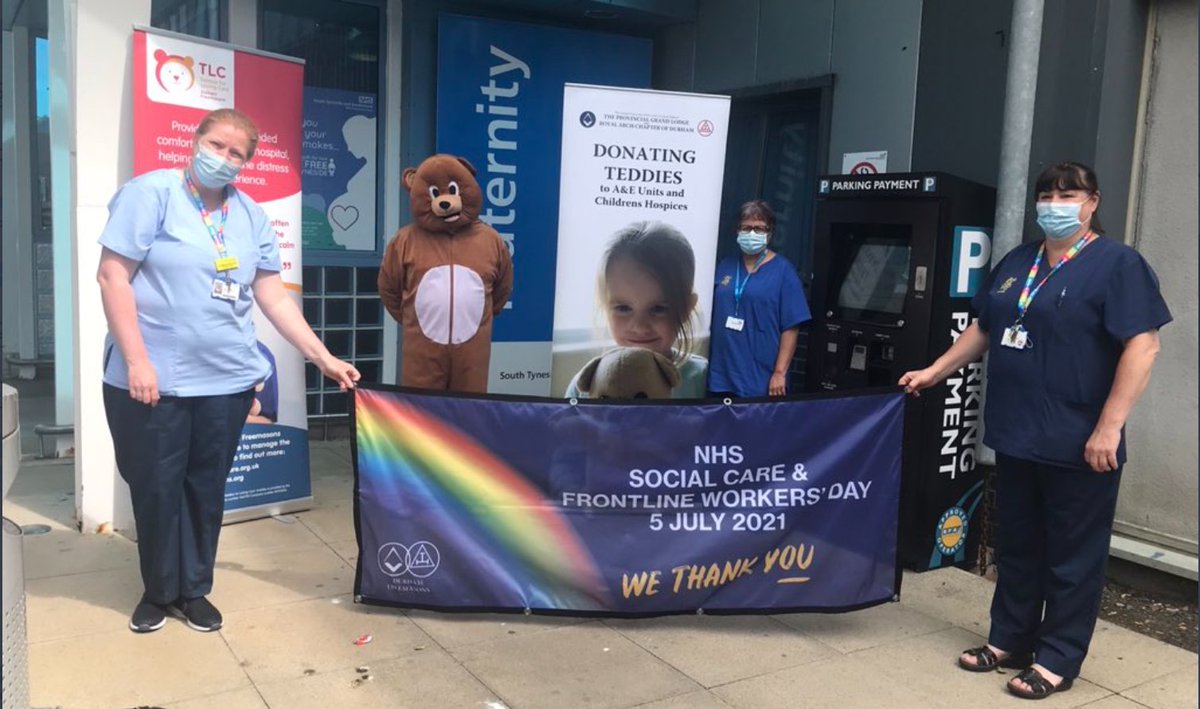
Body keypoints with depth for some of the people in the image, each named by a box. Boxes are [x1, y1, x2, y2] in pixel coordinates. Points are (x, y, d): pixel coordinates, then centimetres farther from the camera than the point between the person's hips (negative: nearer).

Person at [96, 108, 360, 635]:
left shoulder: (251, 216, 8)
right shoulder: (151, 193, -5)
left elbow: (274, 298, 9)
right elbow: (113, 277, -10)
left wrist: (323, 358, 3)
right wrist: (136, 360, -16)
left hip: (226, 380, 4)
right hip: (153, 379, -3)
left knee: (207, 490, 12)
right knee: (156, 490, 8)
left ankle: (194, 590, 29)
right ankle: (158, 591, 28)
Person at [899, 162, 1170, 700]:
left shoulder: (1117, 263, -8)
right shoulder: (1017, 262, 13)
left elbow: (1142, 344, -16)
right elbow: (983, 329, 21)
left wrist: (1109, 426, -21)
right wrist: (935, 371, 15)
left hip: (1077, 442, -7)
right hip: (1016, 434, 7)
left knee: (1072, 555, 6)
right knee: (1015, 545, 16)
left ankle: (1056, 661, 18)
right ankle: (1010, 640, 30)